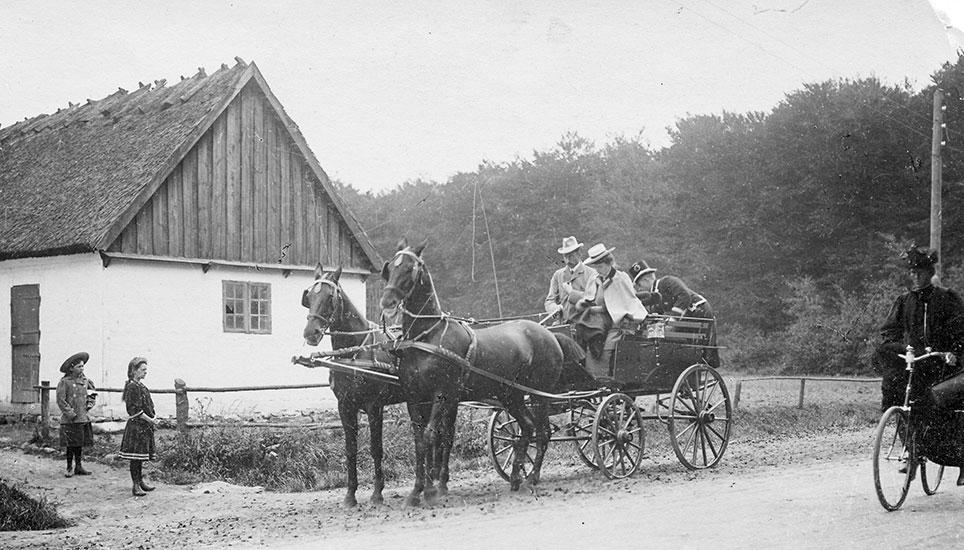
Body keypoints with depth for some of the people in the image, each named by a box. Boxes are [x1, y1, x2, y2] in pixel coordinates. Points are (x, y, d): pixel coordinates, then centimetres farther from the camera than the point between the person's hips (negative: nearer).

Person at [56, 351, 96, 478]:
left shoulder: (84, 381, 9)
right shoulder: (64, 382, -8)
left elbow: (92, 393, 27)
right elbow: (60, 401, -12)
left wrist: (89, 404, 10)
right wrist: (71, 414, -14)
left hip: (83, 418, 5)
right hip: (70, 420, -5)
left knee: (80, 444, 10)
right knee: (71, 445, -1)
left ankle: (78, 466, 19)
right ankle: (70, 468, 9)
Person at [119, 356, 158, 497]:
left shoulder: (142, 386, 15)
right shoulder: (132, 387, -14)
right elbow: (135, 409, -19)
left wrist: (153, 417, 7)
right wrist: (150, 420, -15)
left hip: (145, 426, 9)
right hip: (136, 426, -9)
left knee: (141, 455, 15)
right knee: (136, 455, -6)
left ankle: (140, 481, 23)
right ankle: (136, 485, -3)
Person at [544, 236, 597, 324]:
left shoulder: (590, 273, 4)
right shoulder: (557, 275, 16)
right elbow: (549, 301, 12)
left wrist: (571, 292, -9)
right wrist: (555, 308, -10)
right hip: (563, 323, 3)